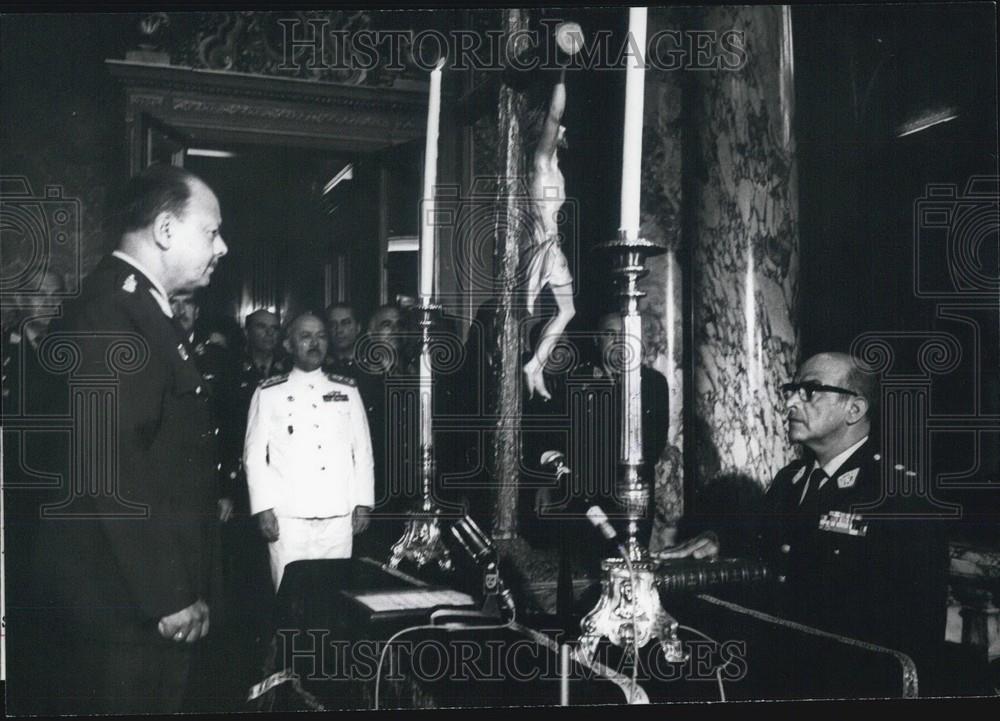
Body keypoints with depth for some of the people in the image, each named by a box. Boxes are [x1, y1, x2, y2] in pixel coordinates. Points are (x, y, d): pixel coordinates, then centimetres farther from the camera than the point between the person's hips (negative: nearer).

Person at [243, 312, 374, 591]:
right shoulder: (269, 393, 6)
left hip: (339, 515, 2)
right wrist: (264, 507, -4)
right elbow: (255, 454, 4)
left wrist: (362, 503, 5)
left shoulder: (347, 390, 13)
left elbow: (363, 449, 11)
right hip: (288, 516, -2)